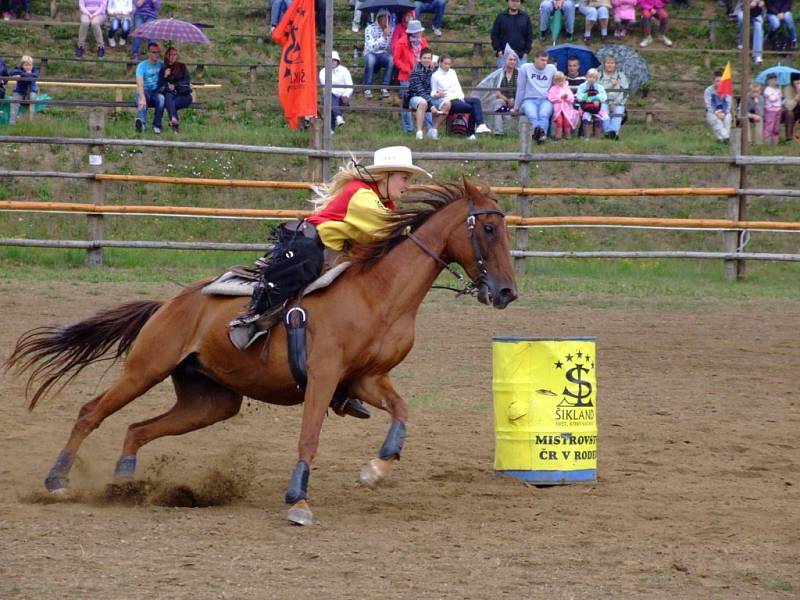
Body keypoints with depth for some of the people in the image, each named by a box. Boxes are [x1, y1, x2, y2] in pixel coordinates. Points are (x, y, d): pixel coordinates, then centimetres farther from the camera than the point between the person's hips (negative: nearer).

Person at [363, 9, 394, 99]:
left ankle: (384, 88, -23)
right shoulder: (370, 29, -6)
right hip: (372, 54, -2)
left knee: (391, 59, -33)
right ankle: (367, 89, -28)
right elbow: (371, 47, -17)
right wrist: (383, 37, -26)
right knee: (370, 58, -38)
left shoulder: (392, 29, 4)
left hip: (385, 54, 2)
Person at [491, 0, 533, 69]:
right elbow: (494, 35, 5)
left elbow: (529, 36, 9)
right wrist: (498, 50, -4)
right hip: (503, 55, -1)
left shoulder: (525, 17, 7)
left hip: (521, 56, 1)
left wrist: (526, 52, 1)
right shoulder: (501, 17, 4)